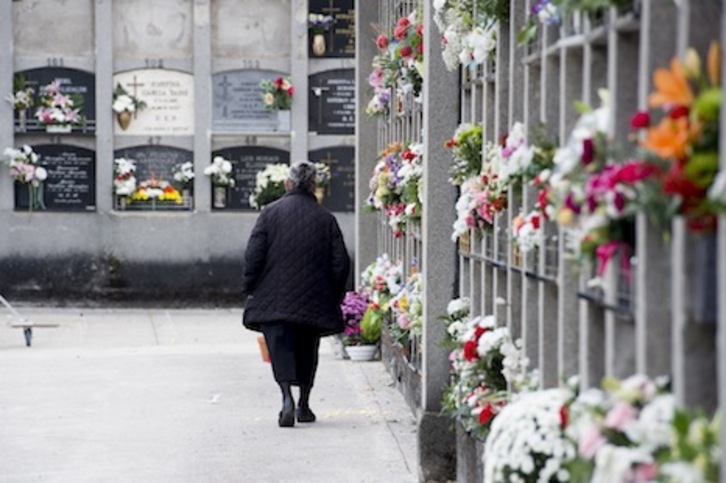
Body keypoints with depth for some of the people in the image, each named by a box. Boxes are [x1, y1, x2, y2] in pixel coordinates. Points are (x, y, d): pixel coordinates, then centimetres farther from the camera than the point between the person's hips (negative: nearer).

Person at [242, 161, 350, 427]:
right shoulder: (326, 218, 1)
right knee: (307, 350, 16)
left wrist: (250, 289, 4)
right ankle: (304, 405, 23)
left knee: (280, 346, -5)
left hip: (275, 299, -2)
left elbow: (253, 255, -6)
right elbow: (340, 262, 1)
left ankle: (287, 398, -26)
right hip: (314, 301, 2)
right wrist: (335, 297, 11)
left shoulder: (270, 213, -3)